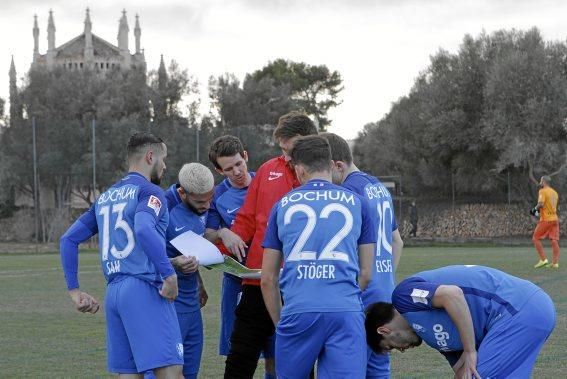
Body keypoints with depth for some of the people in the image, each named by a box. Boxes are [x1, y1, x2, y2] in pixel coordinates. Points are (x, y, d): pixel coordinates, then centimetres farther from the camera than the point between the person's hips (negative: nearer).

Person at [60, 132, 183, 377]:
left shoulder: (105, 197, 21)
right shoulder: (149, 191, -3)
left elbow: (69, 239, 18)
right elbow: (144, 230, -23)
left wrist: (74, 290, 17)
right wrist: (169, 274, -20)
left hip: (114, 292, 8)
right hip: (145, 288, -8)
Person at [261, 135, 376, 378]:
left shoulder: (283, 205, 15)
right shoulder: (357, 202, 14)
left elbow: (268, 279, 16)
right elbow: (366, 274, 15)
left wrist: (279, 323, 27)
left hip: (297, 312, 1)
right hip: (346, 312, 0)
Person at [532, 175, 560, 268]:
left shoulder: (543, 191, -8)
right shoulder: (554, 192, 16)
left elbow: (541, 203, -21)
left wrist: (535, 208, -2)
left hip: (546, 219, -7)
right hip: (555, 218, 7)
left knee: (535, 239, 2)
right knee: (554, 240, 2)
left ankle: (543, 259, -6)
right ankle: (555, 263, -2)